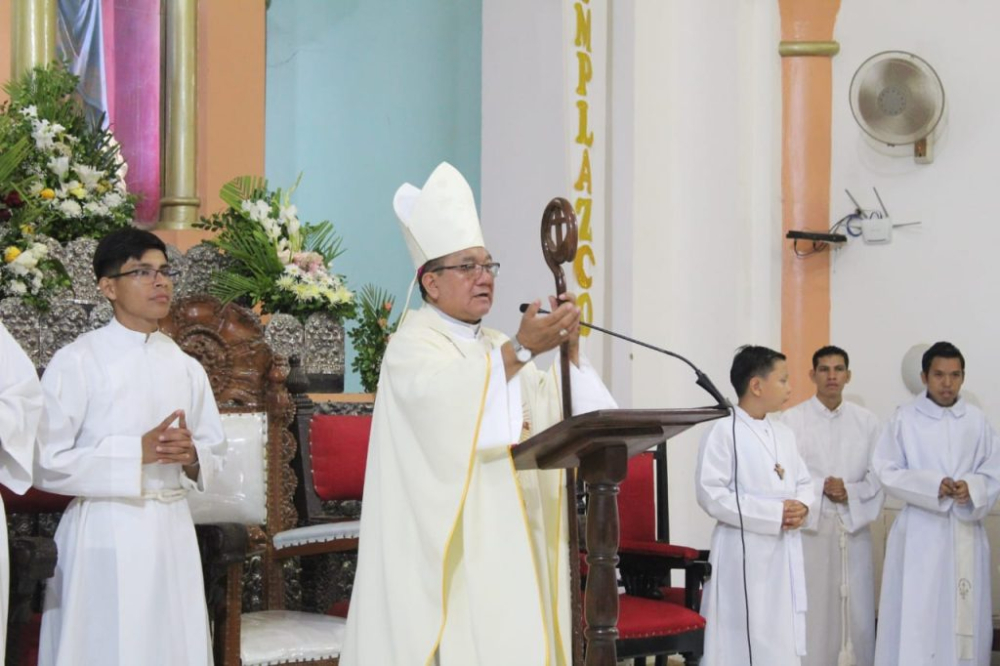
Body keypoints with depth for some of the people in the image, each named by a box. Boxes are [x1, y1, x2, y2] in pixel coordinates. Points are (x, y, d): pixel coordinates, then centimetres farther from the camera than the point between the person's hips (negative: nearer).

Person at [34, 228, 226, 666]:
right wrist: (138, 452, -18)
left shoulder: (186, 367, 8)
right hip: (106, 535, -5)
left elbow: (214, 451, 15)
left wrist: (191, 457, -8)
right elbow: (46, 464, -11)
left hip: (173, 532, 5)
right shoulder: (77, 361, -7)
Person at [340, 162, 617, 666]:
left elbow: (560, 418, 7)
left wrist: (570, 351, -7)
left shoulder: (497, 347, 20)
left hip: (508, 546, 7)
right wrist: (520, 349, -35)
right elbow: (448, 399, -27)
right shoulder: (413, 345, -4)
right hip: (449, 547, -7)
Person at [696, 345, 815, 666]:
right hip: (744, 553, -7)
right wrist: (774, 513, -18)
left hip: (785, 553, 7)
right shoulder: (724, 431, -10)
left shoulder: (783, 433, 13)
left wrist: (802, 507, -5)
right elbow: (711, 494, -17)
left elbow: (804, 481, 19)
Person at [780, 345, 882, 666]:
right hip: (808, 525, -3)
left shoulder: (867, 421, 8)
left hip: (854, 525, 3)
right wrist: (821, 486, -16)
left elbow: (879, 474, 5)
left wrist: (851, 492, -11)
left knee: (856, 610, 2)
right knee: (811, 609, -4)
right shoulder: (793, 419, -2)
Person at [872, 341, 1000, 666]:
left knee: (964, 615, 5)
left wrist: (972, 488, -16)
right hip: (920, 532, -2)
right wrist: (932, 485, -17)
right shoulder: (904, 419, -2)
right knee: (914, 616, -4)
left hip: (965, 532, 3)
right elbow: (886, 472, -4)